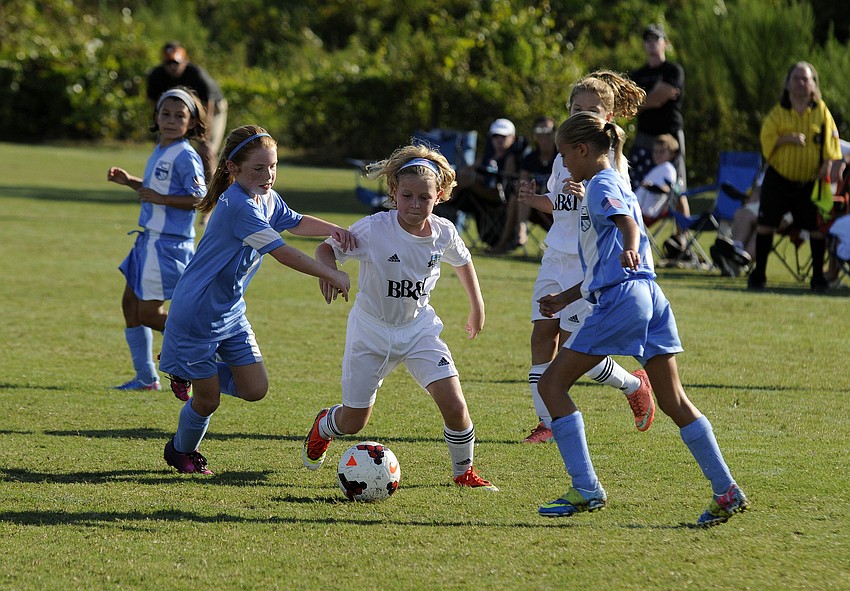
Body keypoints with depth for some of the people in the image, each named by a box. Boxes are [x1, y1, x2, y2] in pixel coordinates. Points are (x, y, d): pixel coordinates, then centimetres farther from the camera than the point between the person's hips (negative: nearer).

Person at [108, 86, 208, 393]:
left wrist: (159, 198, -23)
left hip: (168, 243, -10)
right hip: (149, 239, 10)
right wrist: (129, 181, 15)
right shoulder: (160, 151, 13)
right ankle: (145, 377, 20)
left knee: (149, 313, -8)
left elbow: (199, 198, -22)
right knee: (130, 303, 13)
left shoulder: (185, 156, -16)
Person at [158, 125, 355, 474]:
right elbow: (282, 252, -30)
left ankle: (191, 372, 26)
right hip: (197, 314, -8)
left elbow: (295, 223, 18)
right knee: (208, 400, 3)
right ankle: (182, 451, 32)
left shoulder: (268, 199, 1)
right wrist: (331, 276, -25)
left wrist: (331, 229, -3)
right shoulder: (238, 206, -28)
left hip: (230, 313, 8)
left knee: (255, 390, 1)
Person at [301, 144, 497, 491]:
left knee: (455, 406, -15)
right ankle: (324, 426, 46)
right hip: (372, 330, -2)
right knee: (354, 422, 8)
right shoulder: (373, 230, -23)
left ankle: (464, 472, 10)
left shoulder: (444, 233, -11)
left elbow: (462, 261, 11)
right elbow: (326, 248, -16)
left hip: (420, 329, 2)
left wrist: (477, 307, 19)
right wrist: (329, 268, -39)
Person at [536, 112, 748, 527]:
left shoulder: (602, 185, -1)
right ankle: (727, 491, 2)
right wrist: (565, 299, 38)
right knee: (673, 402, 8)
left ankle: (587, 490, -8)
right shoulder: (613, 186, 27)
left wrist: (630, 247, -45)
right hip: (650, 297, 9)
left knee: (552, 384, -2)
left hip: (621, 300, -9)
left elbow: (628, 222, -24)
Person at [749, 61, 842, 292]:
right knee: (766, 223, 0)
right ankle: (759, 272, 11)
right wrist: (786, 139, -21)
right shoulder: (778, 113, 3)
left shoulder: (821, 111, 3)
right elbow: (766, 139, -5)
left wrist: (827, 165, -11)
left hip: (810, 181, 0)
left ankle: (818, 276, 10)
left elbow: (831, 142, 2)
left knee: (816, 226, -1)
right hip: (779, 178, 0)